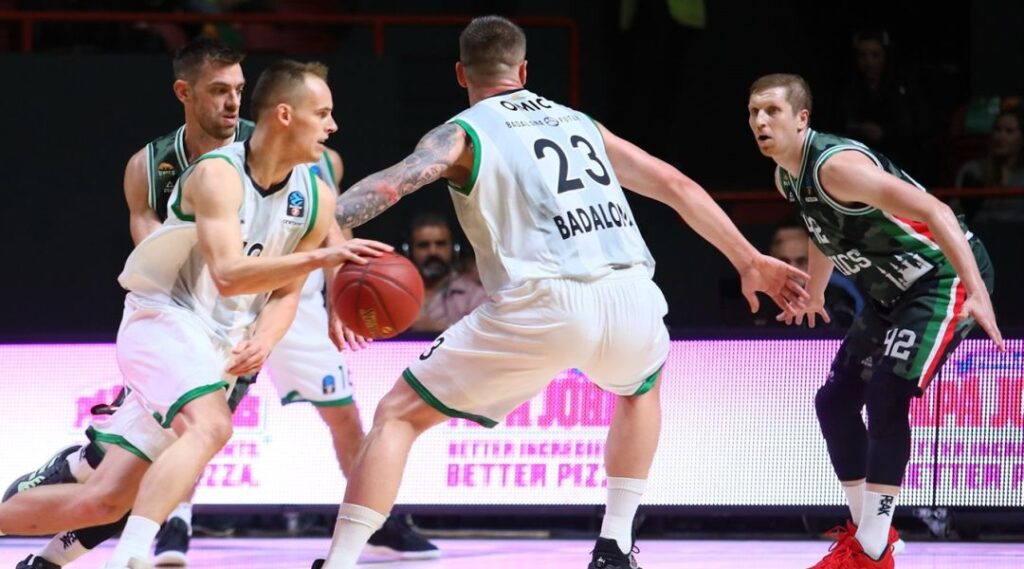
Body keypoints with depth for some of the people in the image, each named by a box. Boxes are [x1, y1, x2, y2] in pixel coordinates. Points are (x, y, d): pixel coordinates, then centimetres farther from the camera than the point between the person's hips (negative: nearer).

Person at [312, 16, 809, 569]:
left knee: (397, 415, 7)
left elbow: (391, 183, -8)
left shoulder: (462, 133, 12)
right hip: (630, 297, 4)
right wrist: (748, 261, 34)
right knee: (639, 387, 40)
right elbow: (677, 186, 27)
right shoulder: (578, 122, 27)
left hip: (544, 307, -4)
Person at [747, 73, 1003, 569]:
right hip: (892, 292, 10)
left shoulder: (835, 165, -27)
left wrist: (978, 295, -43)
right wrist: (813, 294, 39)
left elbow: (933, 212, -34)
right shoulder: (788, 178, 2)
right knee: (835, 402, 10)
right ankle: (864, 528, 23)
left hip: (945, 276, -10)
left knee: (886, 399, -22)